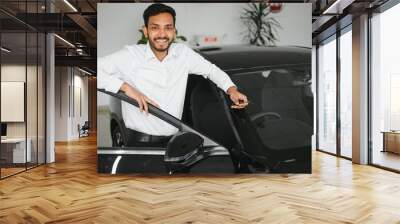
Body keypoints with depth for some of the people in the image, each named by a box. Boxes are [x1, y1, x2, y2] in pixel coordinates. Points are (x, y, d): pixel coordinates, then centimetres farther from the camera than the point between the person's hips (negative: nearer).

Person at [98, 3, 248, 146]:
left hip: (174, 139, 4)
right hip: (140, 140, -4)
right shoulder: (130, 55, -9)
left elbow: (211, 69, 15)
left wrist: (232, 89, 0)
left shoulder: (183, 53, 4)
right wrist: (125, 87, -22)